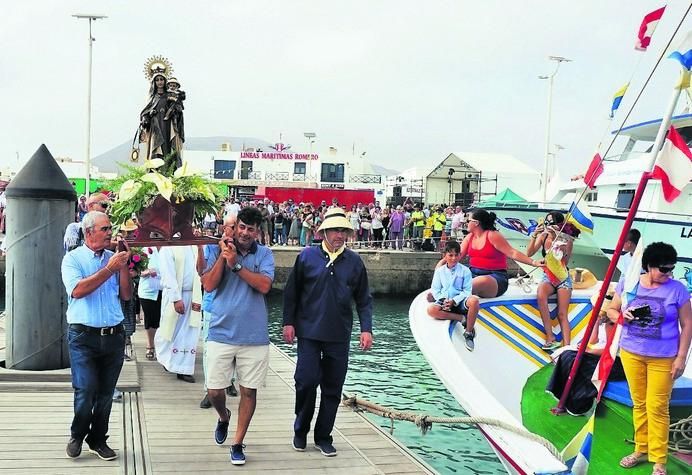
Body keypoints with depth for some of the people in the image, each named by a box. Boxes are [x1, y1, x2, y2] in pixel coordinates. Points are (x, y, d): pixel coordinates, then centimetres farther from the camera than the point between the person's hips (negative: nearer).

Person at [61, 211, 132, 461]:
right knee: (86, 389, -9)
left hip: (114, 335, 4)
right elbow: (77, 290, -18)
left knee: (106, 392, 9)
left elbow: (126, 295, 5)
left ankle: (98, 440, 23)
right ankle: (77, 435, 14)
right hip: (83, 335, -4)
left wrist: (123, 266, -7)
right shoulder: (73, 258, -2)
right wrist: (109, 268, -17)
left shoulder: (114, 257, 8)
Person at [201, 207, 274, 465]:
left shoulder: (264, 254, 0)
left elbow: (264, 285, -15)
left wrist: (236, 264, -18)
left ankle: (238, 443, 23)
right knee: (214, 392, 5)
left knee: (248, 391, 8)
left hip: (254, 337, 0)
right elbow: (208, 285, -9)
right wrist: (222, 255, -16)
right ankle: (223, 417, 39)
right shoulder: (220, 250, 0)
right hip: (221, 334, 0)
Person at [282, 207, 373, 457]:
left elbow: (364, 299, 8)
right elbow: (291, 292, 3)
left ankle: (323, 436, 21)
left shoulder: (354, 261, 4)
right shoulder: (307, 256, -1)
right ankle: (300, 431, 17)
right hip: (309, 332, -2)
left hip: (339, 335, 2)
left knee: (333, 388, 6)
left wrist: (366, 328, 0)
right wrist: (288, 322, -2)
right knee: (306, 381, -6)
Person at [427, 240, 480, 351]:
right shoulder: (439, 271, 11)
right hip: (444, 301, 2)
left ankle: (468, 334, -22)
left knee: (474, 300, -36)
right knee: (431, 309, -32)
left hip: (460, 301, -1)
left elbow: (467, 291, -3)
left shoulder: (465, 271, 4)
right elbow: (435, 290, 8)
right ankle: (463, 319, -23)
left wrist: (454, 301, -16)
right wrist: (443, 300, -11)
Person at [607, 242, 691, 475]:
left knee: (657, 408, 0)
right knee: (639, 404, 13)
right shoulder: (628, 283, -1)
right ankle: (641, 449, 27)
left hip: (663, 358, -3)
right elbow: (611, 311, 10)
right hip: (631, 353, 3)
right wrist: (622, 316, -14)